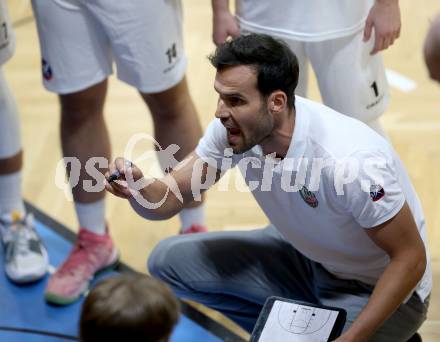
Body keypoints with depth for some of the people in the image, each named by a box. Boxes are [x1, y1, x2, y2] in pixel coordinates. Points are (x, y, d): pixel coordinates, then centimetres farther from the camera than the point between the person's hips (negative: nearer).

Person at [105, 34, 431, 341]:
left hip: (375, 289, -7)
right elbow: (168, 199, -9)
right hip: (305, 258, 7)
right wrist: (138, 188, -33)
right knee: (169, 259, -1)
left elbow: (411, 259, -26)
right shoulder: (233, 128, -17)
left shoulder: (349, 161, -36)